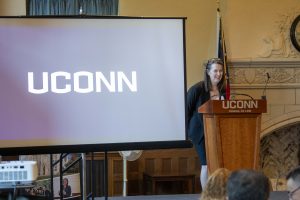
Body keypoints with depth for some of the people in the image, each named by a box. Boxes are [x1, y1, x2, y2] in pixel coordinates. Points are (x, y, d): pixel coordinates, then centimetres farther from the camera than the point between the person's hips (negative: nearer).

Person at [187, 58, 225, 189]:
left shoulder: (223, 90, 5)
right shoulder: (198, 89, -12)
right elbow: (186, 109, -8)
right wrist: (188, 129, -7)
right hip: (201, 132, -5)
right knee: (207, 164, -4)